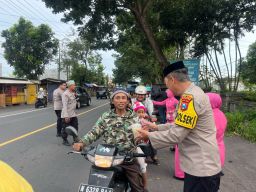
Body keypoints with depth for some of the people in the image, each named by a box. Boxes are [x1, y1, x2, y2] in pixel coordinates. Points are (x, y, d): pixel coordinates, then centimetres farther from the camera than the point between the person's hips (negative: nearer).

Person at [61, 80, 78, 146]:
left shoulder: (73, 93, 9)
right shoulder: (65, 94, -18)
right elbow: (65, 105, -23)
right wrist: (66, 116, -26)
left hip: (73, 114, 8)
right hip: (67, 115, -8)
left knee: (75, 127, 15)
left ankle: (75, 139, 30)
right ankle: (65, 140, 21)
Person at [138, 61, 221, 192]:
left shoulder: (190, 97, -24)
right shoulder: (193, 93, 9)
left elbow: (176, 136, -24)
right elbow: (180, 125, 15)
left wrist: (149, 136, -11)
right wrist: (157, 127, 12)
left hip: (201, 168, -9)